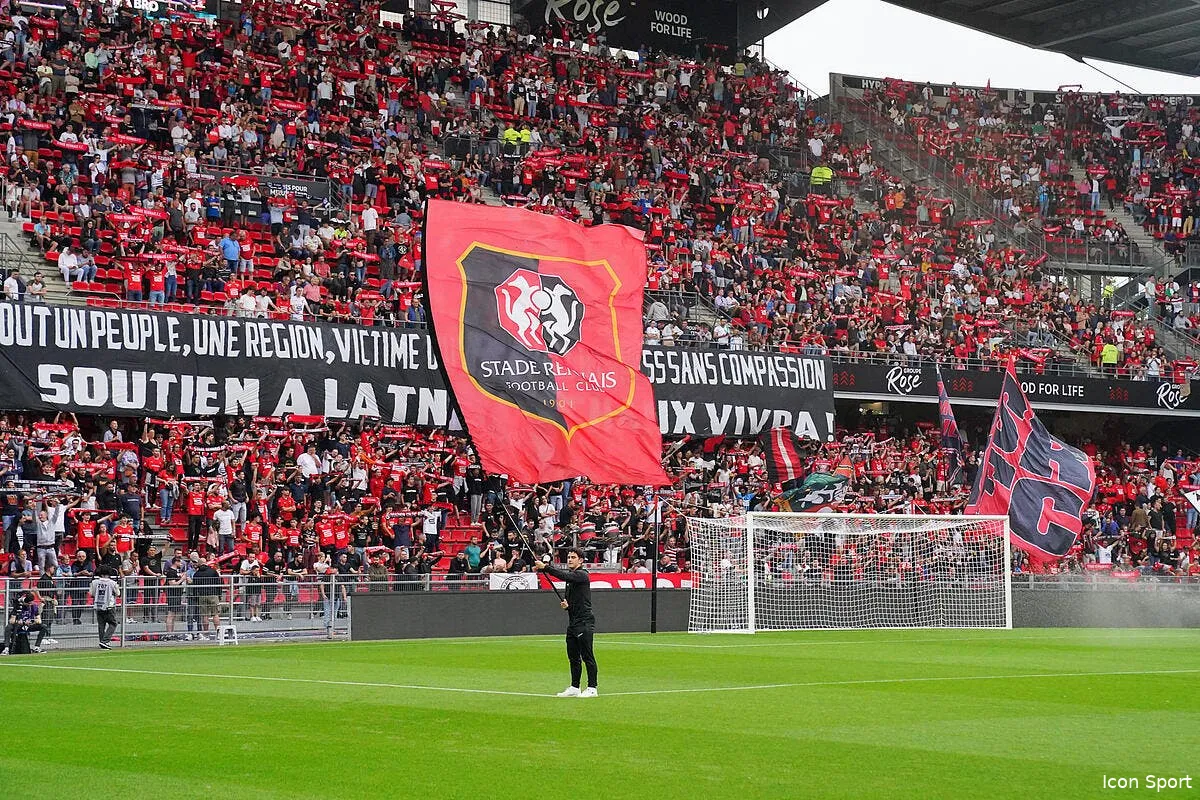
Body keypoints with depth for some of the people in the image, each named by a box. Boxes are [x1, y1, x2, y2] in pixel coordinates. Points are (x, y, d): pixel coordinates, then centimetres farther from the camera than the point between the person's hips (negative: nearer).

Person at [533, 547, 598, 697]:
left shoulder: (582, 575, -11)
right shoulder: (571, 574, 17)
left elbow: (564, 575, -28)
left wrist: (545, 567, -33)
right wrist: (567, 605, 2)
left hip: (584, 623, -9)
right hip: (573, 622, 9)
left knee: (587, 656, -6)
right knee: (573, 657, 12)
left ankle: (592, 688, -3)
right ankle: (574, 687, 19)